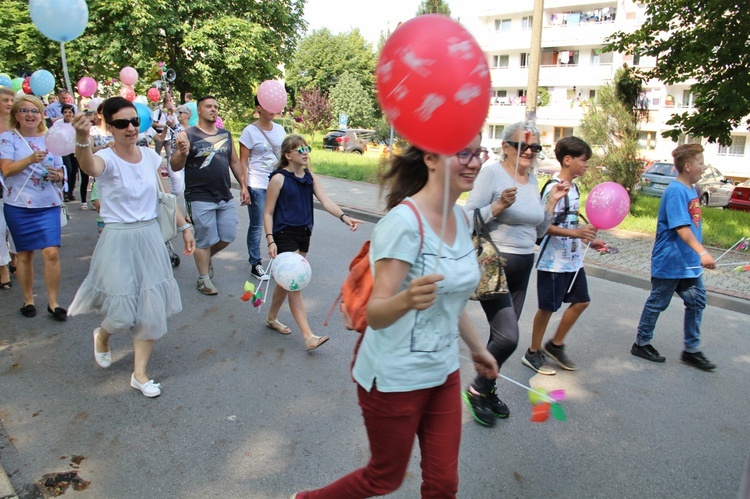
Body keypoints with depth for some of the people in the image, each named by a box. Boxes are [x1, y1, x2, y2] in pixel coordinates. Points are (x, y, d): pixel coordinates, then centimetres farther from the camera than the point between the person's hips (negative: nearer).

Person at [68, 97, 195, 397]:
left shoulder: (150, 156, 3)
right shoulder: (107, 158, -13)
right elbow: (90, 167, -39)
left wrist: (184, 228, 10)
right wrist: (82, 140, -59)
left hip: (150, 237, 5)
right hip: (119, 240, -5)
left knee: (151, 308, 6)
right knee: (123, 311, 0)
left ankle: (140, 373, 21)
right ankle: (102, 336, 39)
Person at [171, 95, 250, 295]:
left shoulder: (226, 135, 12)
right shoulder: (187, 135, -5)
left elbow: (235, 162, 17)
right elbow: (175, 166, -10)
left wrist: (243, 185, 10)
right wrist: (182, 153, -31)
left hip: (225, 197, 6)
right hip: (200, 198, -5)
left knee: (228, 236, 11)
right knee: (205, 240, 2)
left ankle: (206, 258, 38)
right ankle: (203, 279, 19)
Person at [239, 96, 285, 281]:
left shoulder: (279, 129, 9)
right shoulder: (250, 131, -5)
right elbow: (243, 161, -5)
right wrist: (244, 187, -11)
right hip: (257, 186, -4)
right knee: (257, 226, 3)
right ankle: (255, 265, 16)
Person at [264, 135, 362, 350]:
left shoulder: (309, 177, 7)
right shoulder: (279, 179, -9)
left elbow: (325, 201, -5)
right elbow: (268, 213, -8)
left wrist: (343, 216, -22)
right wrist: (270, 241, -18)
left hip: (303, 235, 7)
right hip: (284, 235, -7)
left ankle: (272, 319, 38)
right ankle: (308, 337, -9)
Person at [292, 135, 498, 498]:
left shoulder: (461, 219, 1)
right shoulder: (404, 222, -23)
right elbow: (375, 314, -26)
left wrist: (477, 347, 23)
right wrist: (406, 300, -47)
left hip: (443, 372, 7)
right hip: (395, 379, -6)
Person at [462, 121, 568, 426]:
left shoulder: (532, 180, 11)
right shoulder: (492, 173, -10)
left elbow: (539, 231, 17)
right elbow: (468, 218, -14)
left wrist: (552, 201, 6)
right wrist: (499, 206, -25)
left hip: (523, 266, 7)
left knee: (503, 335, 13)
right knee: (508, 337, -13)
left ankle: (487, 391, 33)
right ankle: (477, 390, 11)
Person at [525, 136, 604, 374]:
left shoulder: (574, 188, 11)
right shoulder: (554, 188, -18)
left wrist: (589, 240, 14)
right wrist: (576, 232, -31)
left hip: (573, 260, 9)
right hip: (553, 261, -9)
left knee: (581, 301, 13)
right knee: (548, 307, 2)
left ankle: (555, 345, 28)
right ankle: (533, 353, 19)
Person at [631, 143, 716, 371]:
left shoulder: (692, 190, 10)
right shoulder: (675, 192, -20)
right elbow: (682, 228, -30)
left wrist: (700, 254, 22)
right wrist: (702, 252, -39)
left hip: (690, 263, 9)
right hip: (670, 262, -9)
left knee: (697, 302, 11)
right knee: (657, 303, 5)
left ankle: (691, 350, 22)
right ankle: (641, 344, 21)